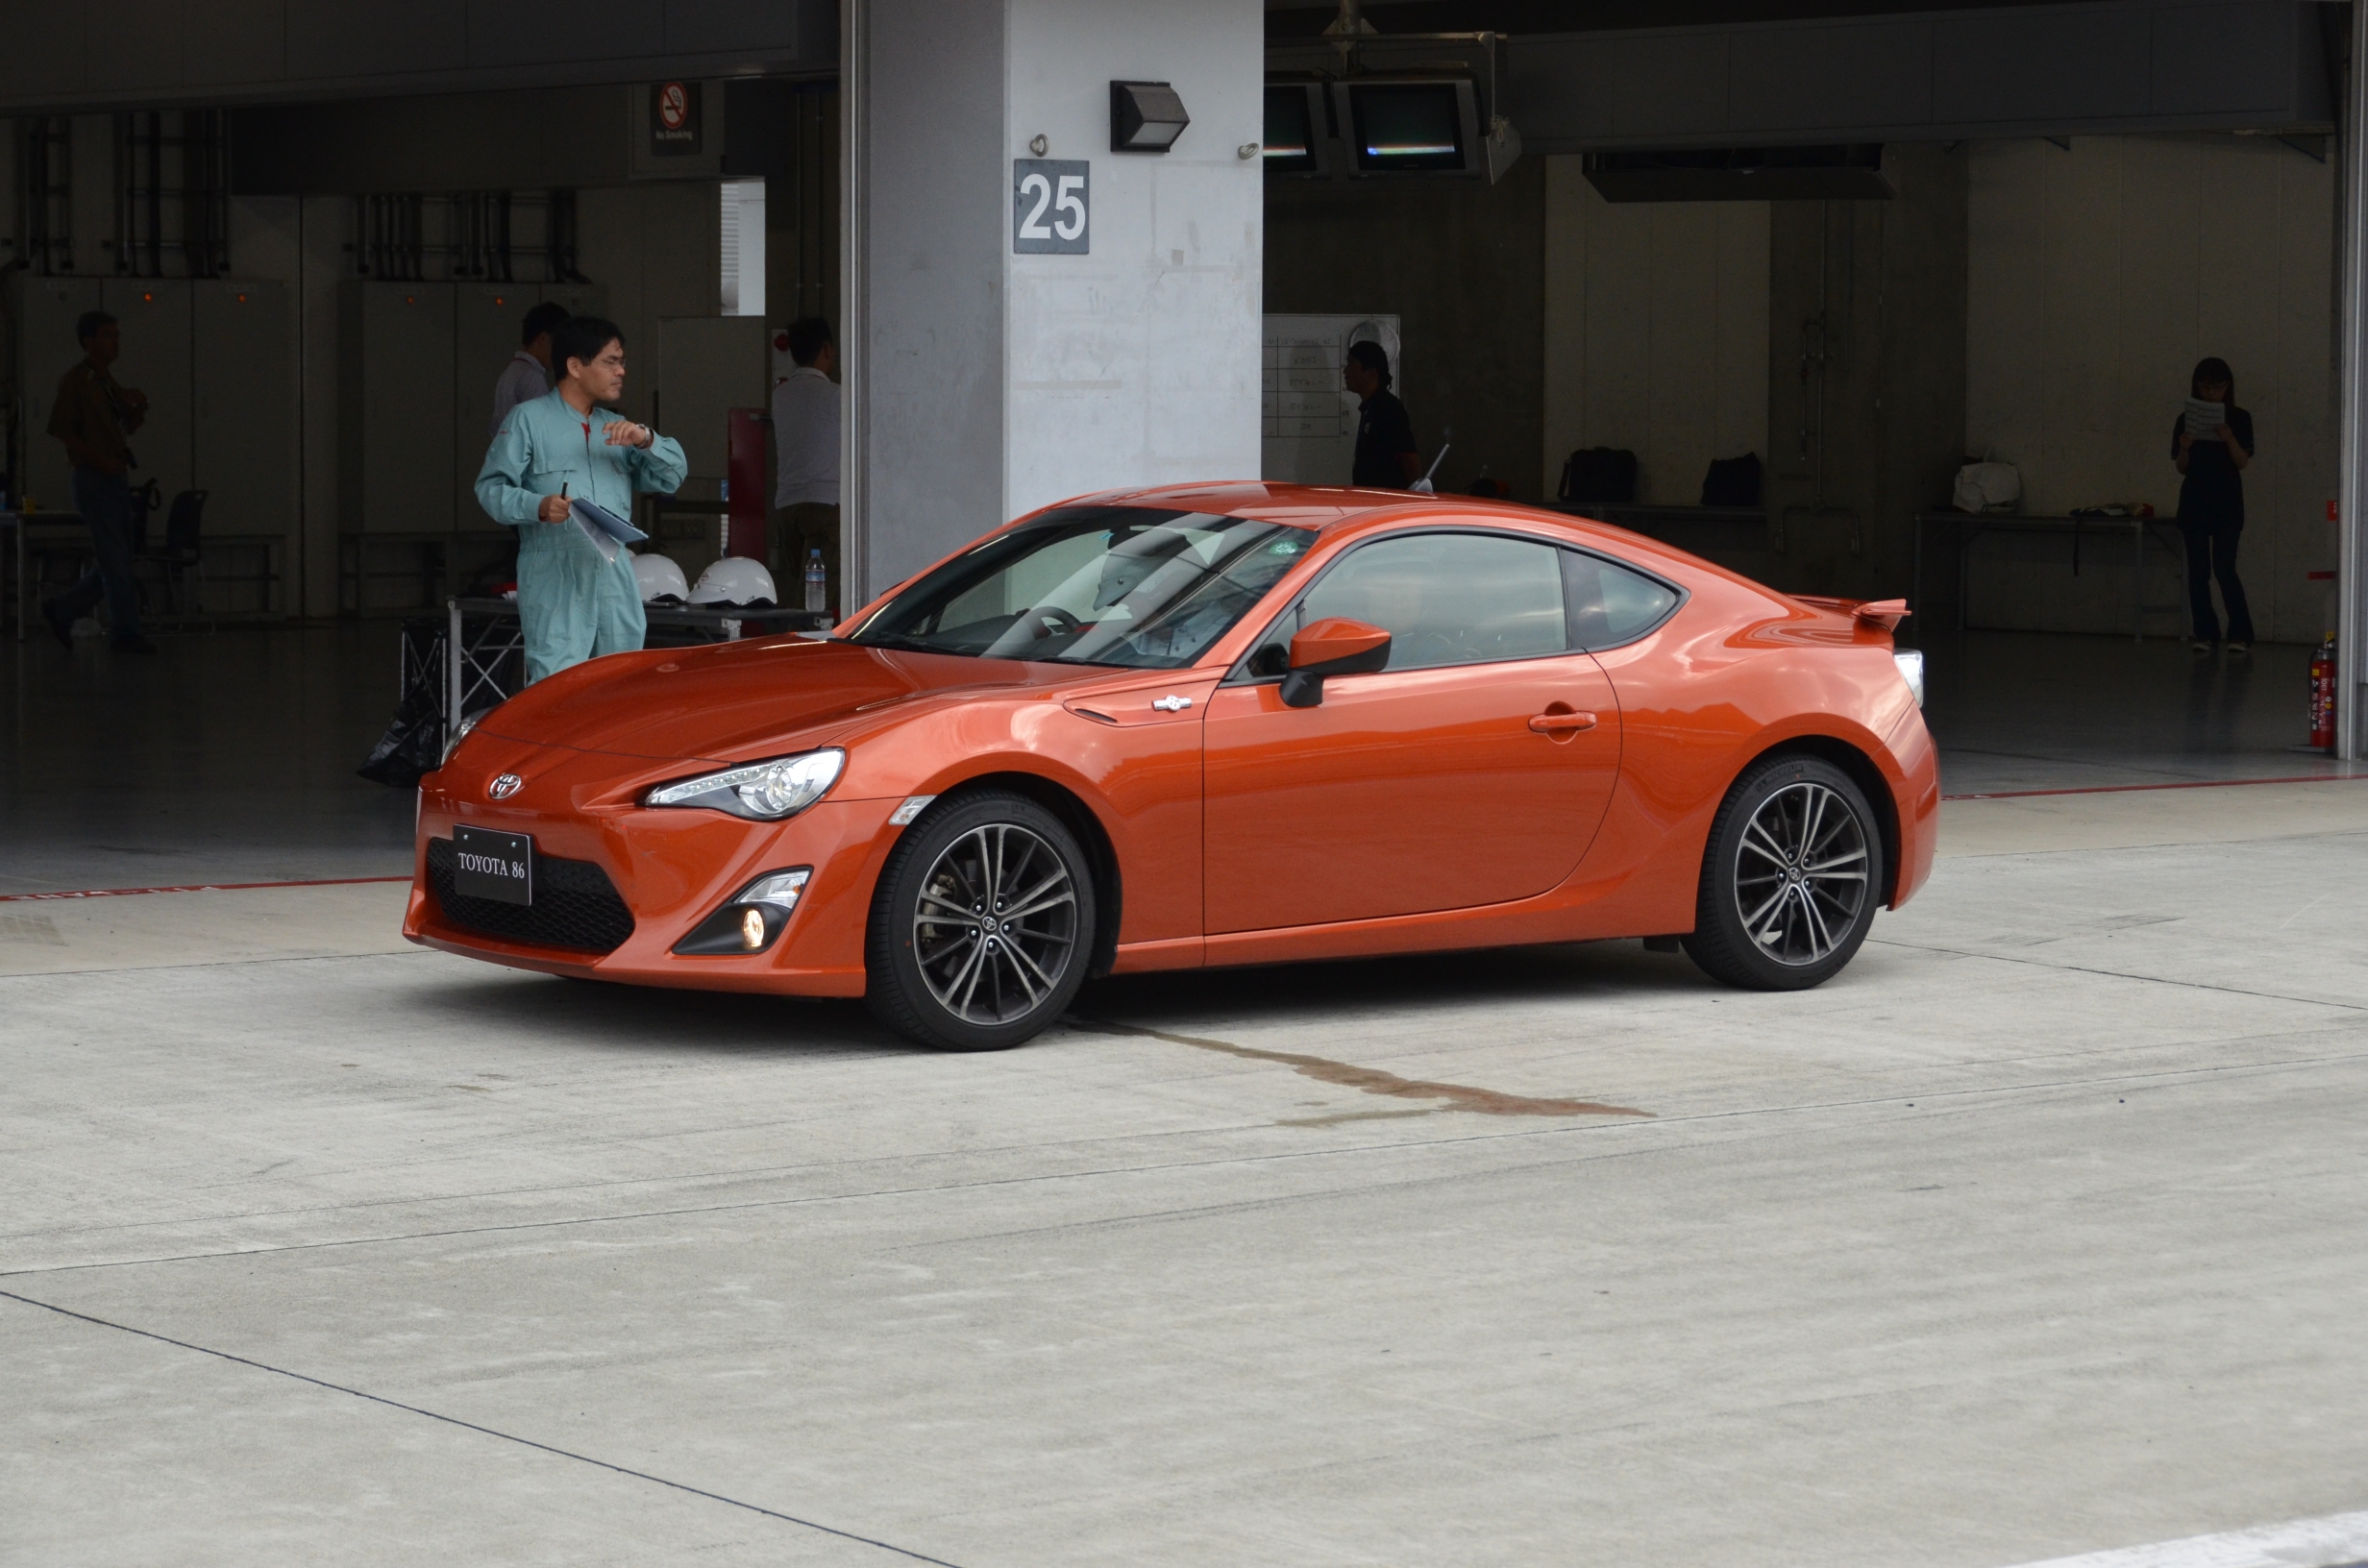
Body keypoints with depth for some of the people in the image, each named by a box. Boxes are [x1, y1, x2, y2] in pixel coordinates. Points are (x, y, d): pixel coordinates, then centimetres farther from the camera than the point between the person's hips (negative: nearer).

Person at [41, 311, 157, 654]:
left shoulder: (108, 383, 15)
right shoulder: (75, 381, -8)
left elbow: (127, 426, 25)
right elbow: (60, 429, -15)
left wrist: (139, 406, 4)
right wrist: (98, 460, -20)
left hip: (116, 480, 8)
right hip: (93, 481, -8)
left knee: (117, 562, 9)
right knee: (114, 561, -7)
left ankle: (62, 611, 19)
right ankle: (126, 633, -3)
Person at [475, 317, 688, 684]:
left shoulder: (616, 427, 21)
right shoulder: (529, 420, 2)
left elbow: (672, 476, 15)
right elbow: (491, 487, -4)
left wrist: (646, 440, -4)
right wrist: (537, 507, -22)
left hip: (616, 585, 6)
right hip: (555, 584, -6)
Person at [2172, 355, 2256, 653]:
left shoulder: (2239, 419, 2)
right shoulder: (2186, 421, 5)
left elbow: (2242, 461, -6)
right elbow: (2181, 467, 4)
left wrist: (2228, 437, -22)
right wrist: (2185, 447, -17)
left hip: (2227, 504, -2)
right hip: (2194, 502, 2)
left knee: (2224, 568, -10)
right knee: (2198, 571, 1)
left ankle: (2240, 634, -2)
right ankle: (2205, 634, 7)